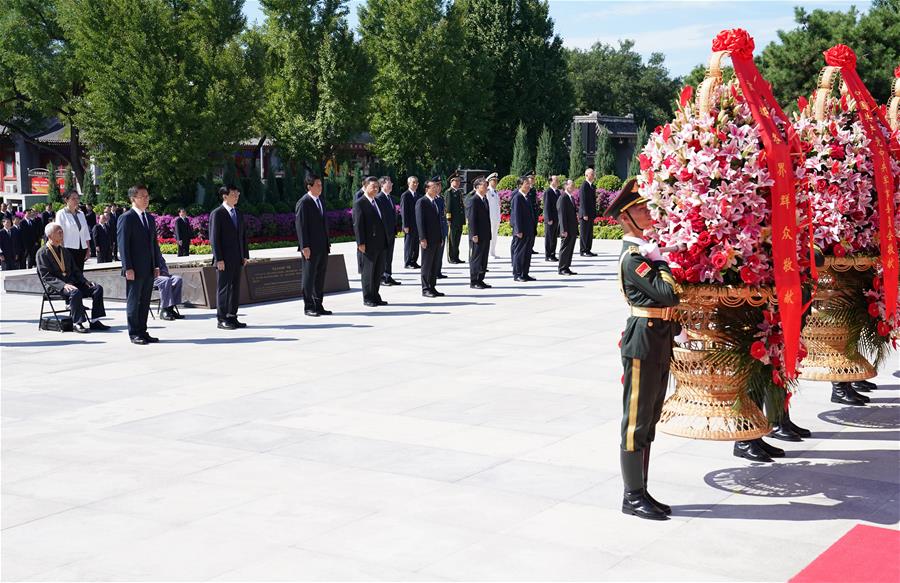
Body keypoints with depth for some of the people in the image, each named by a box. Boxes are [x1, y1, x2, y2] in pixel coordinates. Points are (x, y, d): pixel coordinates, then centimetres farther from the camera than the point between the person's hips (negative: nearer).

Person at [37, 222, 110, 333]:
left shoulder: (65, 251, 22)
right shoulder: (42, 253, -2)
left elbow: (75, 270, 23)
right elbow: (46, 277, -11)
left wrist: (85, 281, 3)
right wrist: (63, 285, -25)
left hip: (72, 282, 7)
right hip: (55, 287, -7)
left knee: (97, 288, -12)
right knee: (75, 292, -37)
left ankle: (94, 321, -12)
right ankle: (77, 323, -28)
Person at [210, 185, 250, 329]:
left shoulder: (239, 214, 15)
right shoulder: (217, 214, -7)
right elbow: (214, 238, -11)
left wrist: (245, 255, 11)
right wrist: (219, 259, -16)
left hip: (237, 259, 7)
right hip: (224, 260, -7)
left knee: (235, 288, 9)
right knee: (223, 289, -3)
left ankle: (232, 317, 16)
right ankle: (222, 320, 2)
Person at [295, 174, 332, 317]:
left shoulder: (320, 200, 14)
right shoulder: (303, 203, -11)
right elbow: (300, 225, -15)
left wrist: (327, 242, 15)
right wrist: (305, 246, -19)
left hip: (322, 246, 8)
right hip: (311, 248, -8)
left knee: (320, 277, 11)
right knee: (309, 277, 0)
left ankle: (318, 305, 19)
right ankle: (308, 307, 6)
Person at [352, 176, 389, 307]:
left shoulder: (377, 202, 16)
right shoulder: (359, 204, -8)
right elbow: (357, 225, -13)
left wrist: (385, 241, 15)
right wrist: (361, 243, -18)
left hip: (380, 244, 7)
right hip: (368, 245, -7)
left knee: (378, 271, 11)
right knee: (368, 272, 1)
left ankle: (375, 297, 21)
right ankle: (367, 298, 10)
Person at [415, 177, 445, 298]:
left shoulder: (437, 201, 15)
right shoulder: (421, 202, -9)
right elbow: (420, 221, -13)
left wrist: (441, 236, 14)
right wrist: (422, 238, -18)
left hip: (437, 239, 7)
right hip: (428, 240, -7)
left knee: (435, 265, 10)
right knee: (427, 265, -1)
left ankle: (432, 288, 17)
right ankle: (425, 289, 5)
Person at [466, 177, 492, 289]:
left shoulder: (485, 199, 15)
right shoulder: (473, 200, -12)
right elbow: (471, 219, -16)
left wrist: (489, 234, 16)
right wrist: (474, 235, -20)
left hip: (485, 236, 8)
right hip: (477, 237, -8)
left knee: (483, 259, 11)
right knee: (475, 258, -2)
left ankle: (480, 280, 19)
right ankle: (473, 282, 3)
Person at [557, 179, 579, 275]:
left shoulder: (571, 198, 17)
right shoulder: (562, 198, -12)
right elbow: (562, 215, -17)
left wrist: (576, 230, 17)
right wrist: (564, 230, -21)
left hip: (573, 230, 9)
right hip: (567, 231, -9)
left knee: (570, 249, 11)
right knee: (565, 249, -3)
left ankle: (567, 268, 16)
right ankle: (561, 268, 3)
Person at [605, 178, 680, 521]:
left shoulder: (646, 250, 14)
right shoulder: (633, 257, -15)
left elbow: (669, 296, 20)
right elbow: (668, 293, -23)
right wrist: (661, 262, -10)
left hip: (661, 341, 9)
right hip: (644, 340, -9)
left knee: (650, 419, 13)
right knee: (637, 420, -2)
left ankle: (641, 492, 22)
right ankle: (632, 497, 6)